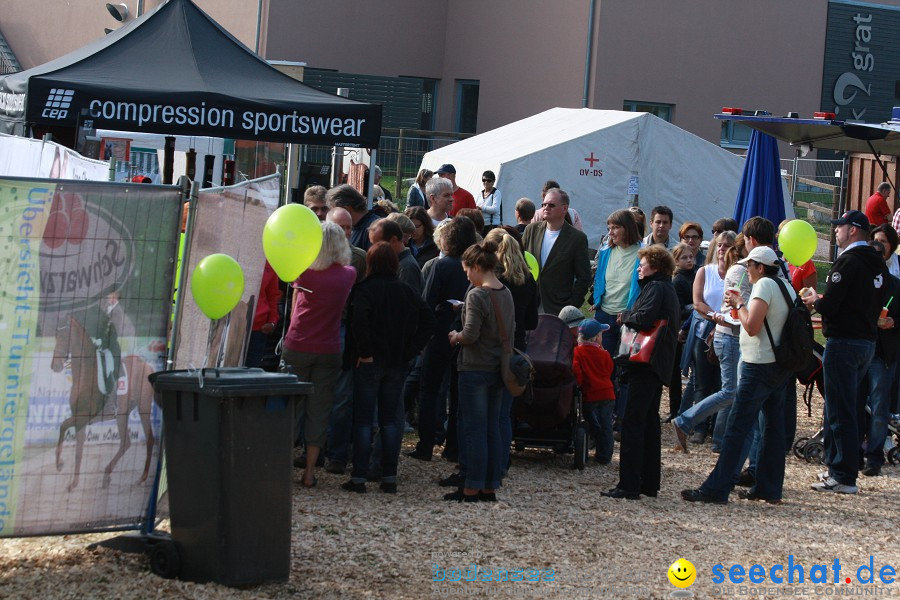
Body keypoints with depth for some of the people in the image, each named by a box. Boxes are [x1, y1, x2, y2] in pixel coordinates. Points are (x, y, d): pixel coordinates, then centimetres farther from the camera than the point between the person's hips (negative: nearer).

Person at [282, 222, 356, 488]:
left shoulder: (305, 272, -8)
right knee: (319, 409, 6)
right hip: (328, 351, 1)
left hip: (297, 347, -1)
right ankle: (310, 470, 7)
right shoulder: (347, 275, -2)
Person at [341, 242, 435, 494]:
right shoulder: (407, 291, 5)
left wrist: (364, 352, -18)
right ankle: (389, 478, 10)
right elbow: (428, 321, 1)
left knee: (363, 419, 2)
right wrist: (411, 349, 2)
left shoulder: (365, 290, -11)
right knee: (391, 419, 11)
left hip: (369, 363, -4)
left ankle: (359, 478, 0)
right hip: (398, 362, 4)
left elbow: (359, 321, -27)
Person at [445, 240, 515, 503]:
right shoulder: (506, 294, 8)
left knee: (474, 431, -3)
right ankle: (490, 488, 15)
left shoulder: (477, 295, -16)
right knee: (492, 430, 11)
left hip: (475, 370, -8)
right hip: (499, 370, 8)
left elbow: (471, 335, -19)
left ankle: (472, 489, 0)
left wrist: (455, 337, -1)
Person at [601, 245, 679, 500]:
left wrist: (625, 315, -5)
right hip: (659, 365, 11)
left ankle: (629, 485, -14)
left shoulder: (655, 287, -10)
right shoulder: (667, 288, 21)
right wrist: (630, 317, 8)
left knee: (632, 423, -11)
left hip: (646, 364, -11)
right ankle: (649, 483, 19)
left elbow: (644, 318, -23)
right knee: (649, 423, 15)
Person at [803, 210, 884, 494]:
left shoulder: (848, 262, -16)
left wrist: (815, 301, 2)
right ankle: (836, 467, 24)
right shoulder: (877, 263, 13)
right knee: (839, 408, 19)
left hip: (843, 342, -9)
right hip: (868, 341, 9)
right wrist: (824, 301, 16)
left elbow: (830, 305, -22)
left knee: (840, 411, -5)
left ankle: (844, 478, -5)